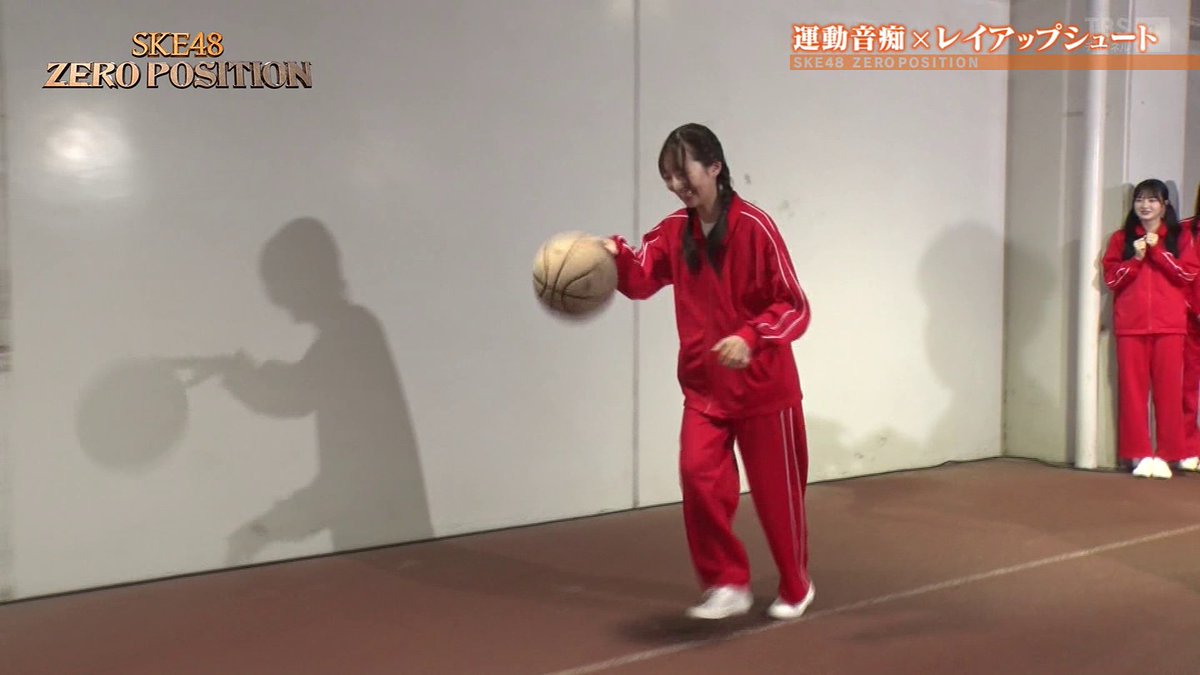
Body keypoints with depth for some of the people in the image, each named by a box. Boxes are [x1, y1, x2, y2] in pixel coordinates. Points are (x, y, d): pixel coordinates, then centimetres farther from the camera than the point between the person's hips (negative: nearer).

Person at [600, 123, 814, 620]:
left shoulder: (754, 227, -17)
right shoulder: (674, 230, 2)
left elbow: (794, 307, -17)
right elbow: (642, 280, -10)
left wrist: (751, 337, -33)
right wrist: (616, 257, -30)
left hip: (763, 387, -4)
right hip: (703, 387, 4)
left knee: (776, 492, 9)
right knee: (698, 476, -13)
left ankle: (796, 588, 31)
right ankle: (728, 584, 5)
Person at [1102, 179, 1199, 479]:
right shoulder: (1121, 238, 11)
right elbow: (1111, 279, 5)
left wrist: (1158, 251, -10)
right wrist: (1136, 257, -9)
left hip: (1169, 325, -1)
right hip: (1131, 324, 1)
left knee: (1168, 389, -3)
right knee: (1133, 389, -4)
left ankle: (1166, 455, 2)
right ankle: (1140, 454, 1)